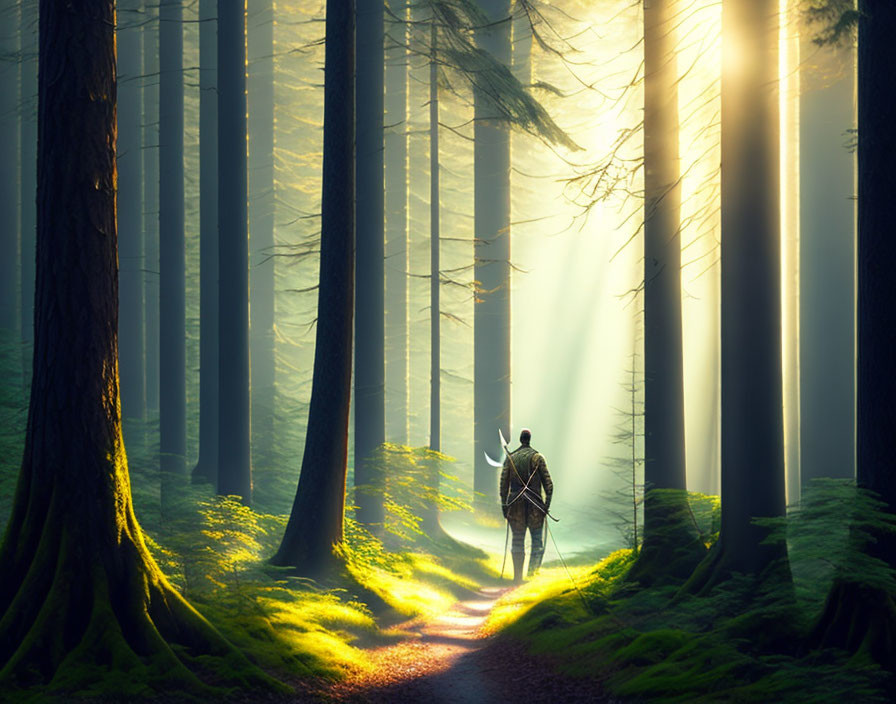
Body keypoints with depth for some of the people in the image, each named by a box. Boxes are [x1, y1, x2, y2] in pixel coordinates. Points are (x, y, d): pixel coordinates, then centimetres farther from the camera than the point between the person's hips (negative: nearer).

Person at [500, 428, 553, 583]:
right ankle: (533, 569, -9)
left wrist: (504, 505, 7)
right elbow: (548, 483, -6)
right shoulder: (537, 458, -3)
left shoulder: (510, 458, 3)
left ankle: (518, 577, 8)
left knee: (517, 541, 8)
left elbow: (503, 483, 2)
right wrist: (547, 504, -1)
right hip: (535, 505, -2)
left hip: (515, 505, 2)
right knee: (537, 540, 6)